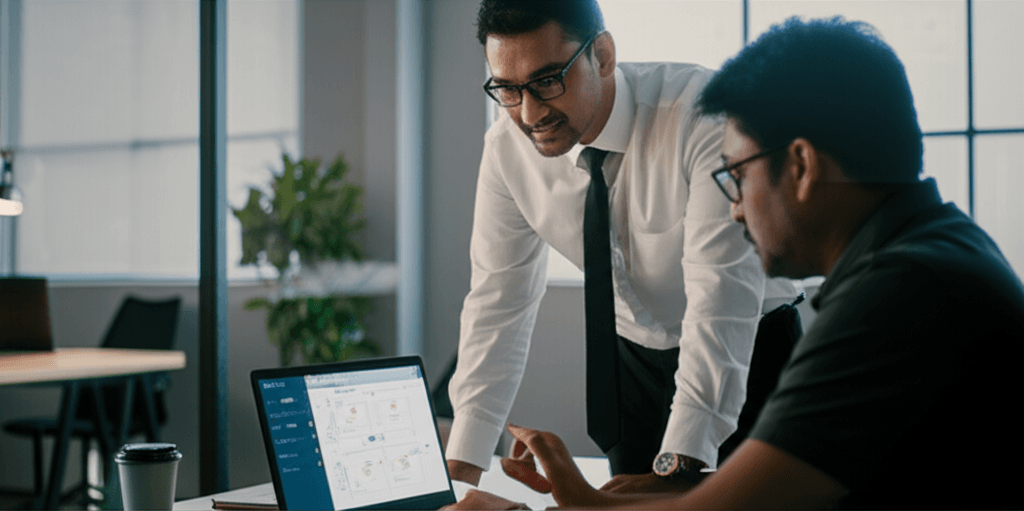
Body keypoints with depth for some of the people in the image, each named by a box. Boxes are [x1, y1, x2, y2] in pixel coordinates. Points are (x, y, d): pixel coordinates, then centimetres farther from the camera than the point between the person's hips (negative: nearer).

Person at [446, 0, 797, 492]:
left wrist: (677, 468, -43)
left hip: (749, 346, -3)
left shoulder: (702, 114, -31)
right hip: (631, 355, 4)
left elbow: (721, 295, -36)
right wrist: (461, 465, -17)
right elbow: (498, 303, -10)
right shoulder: (507, 148, -14)